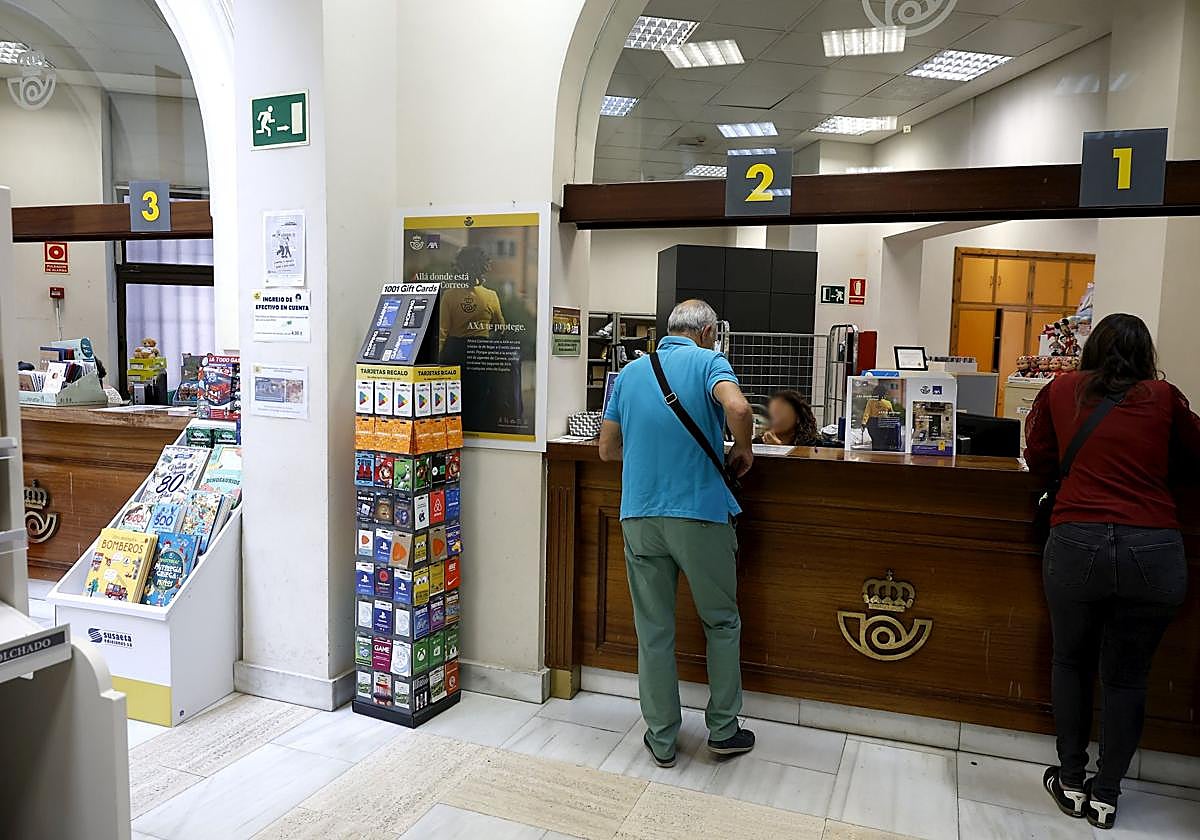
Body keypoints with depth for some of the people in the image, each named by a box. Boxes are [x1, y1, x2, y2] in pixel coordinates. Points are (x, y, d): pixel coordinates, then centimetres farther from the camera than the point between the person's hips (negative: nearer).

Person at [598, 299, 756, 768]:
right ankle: (723, 729, 23)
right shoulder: (708, 361, -1)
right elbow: (738, 408, -23)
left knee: (653, 631, 11)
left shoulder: (631, 372, 12)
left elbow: (607, 450, 13)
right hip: (699, 514, -3)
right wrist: (742, 451, -5)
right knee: (722, 623, 15)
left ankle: (661, 738, 20)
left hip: (639, 515, 4)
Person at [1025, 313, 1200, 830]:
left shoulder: (1061, 391, 8)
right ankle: (1105, 796, 25)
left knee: (1071, 662, 20)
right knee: (1126, 677, 16)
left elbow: (1039, 462, 15)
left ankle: (1071, 783, 28)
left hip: (1077, 544, 0)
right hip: (1155, 551, 1)